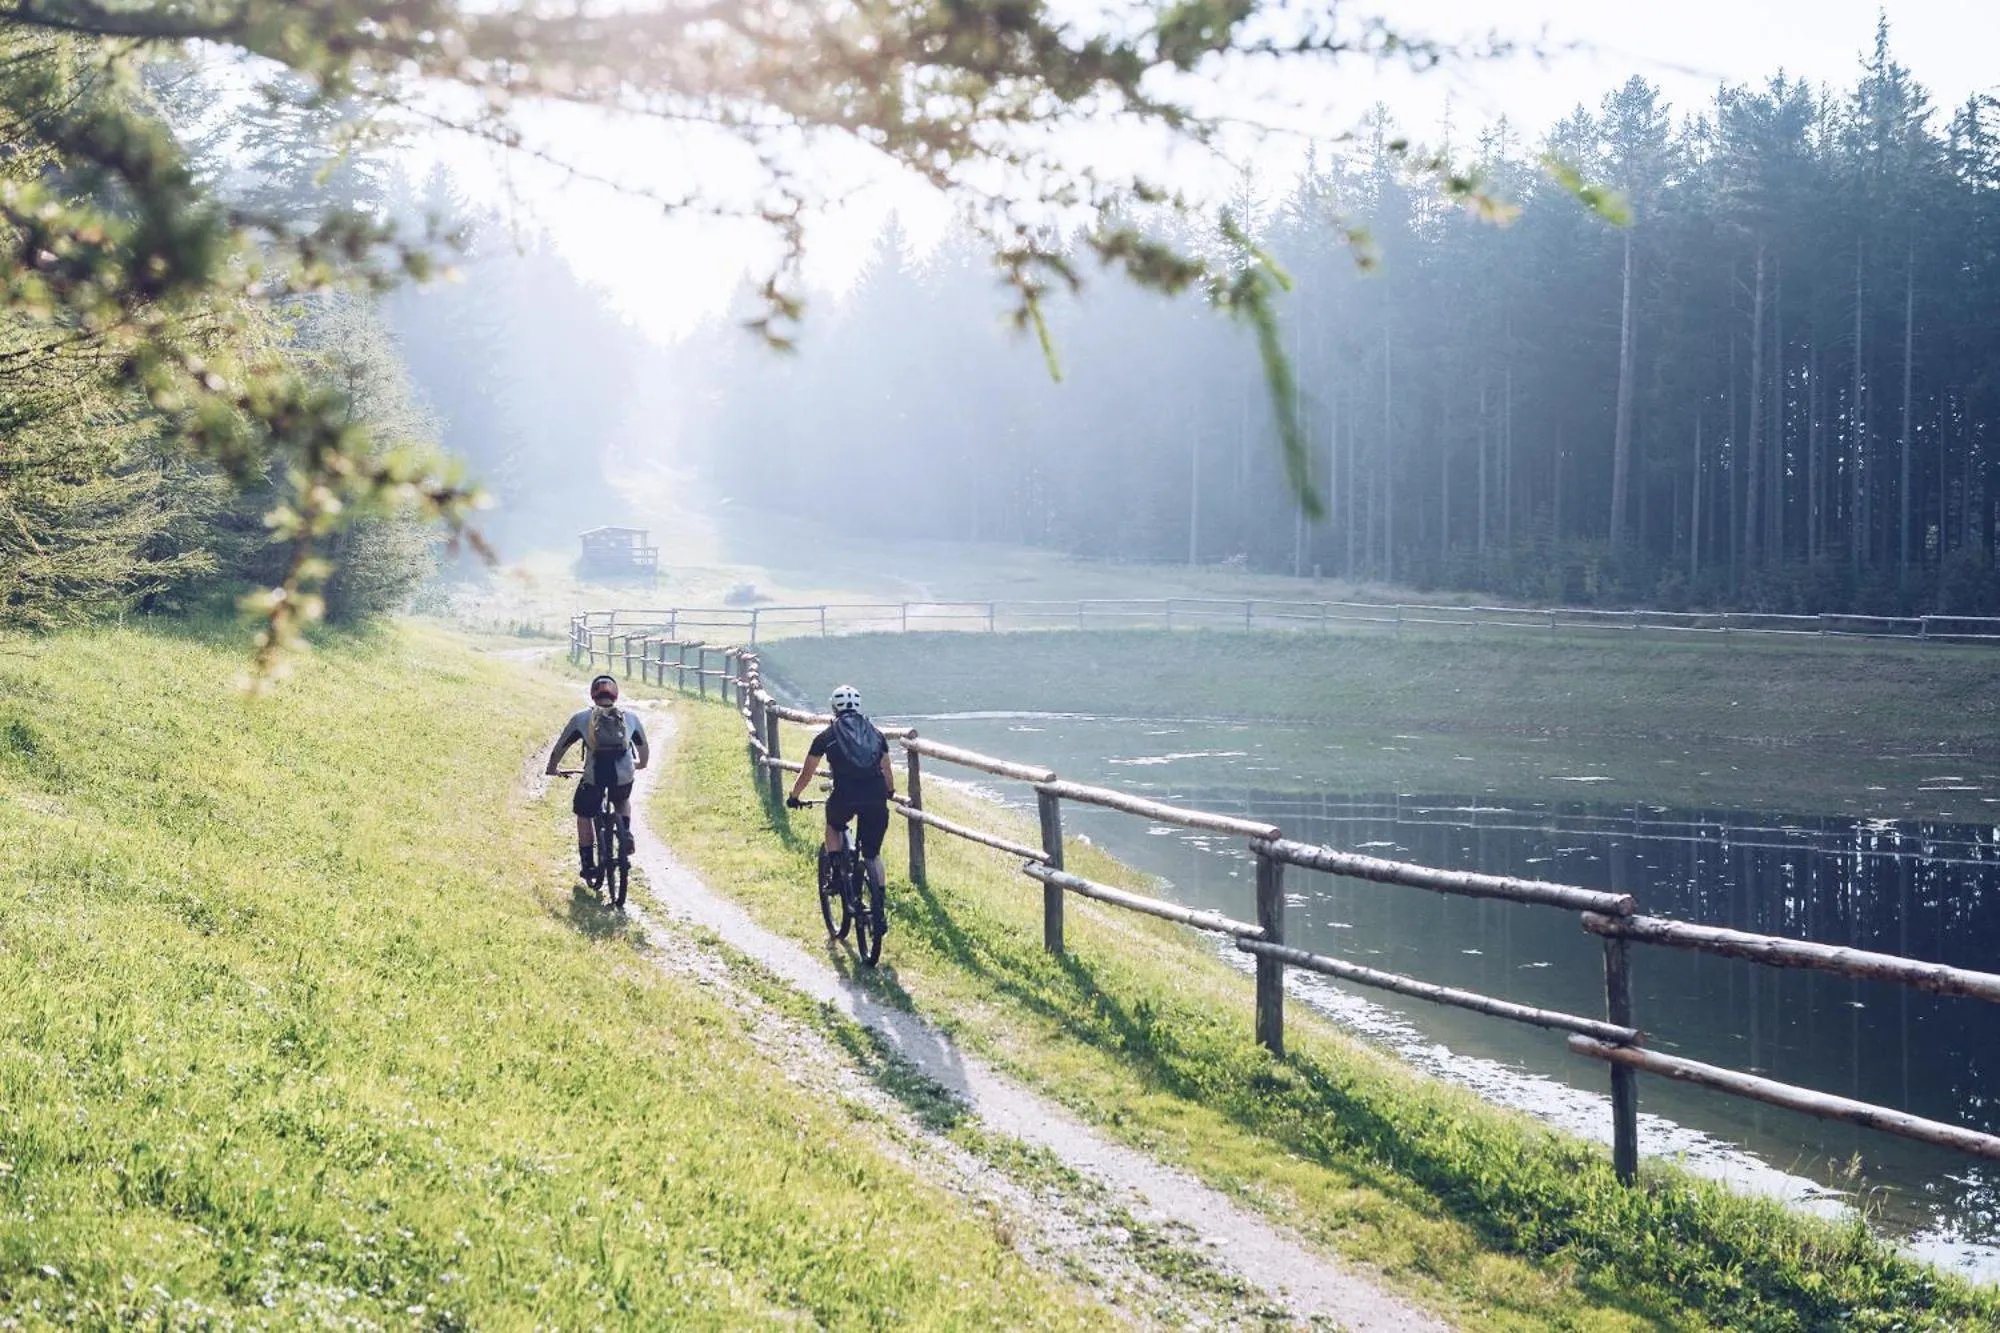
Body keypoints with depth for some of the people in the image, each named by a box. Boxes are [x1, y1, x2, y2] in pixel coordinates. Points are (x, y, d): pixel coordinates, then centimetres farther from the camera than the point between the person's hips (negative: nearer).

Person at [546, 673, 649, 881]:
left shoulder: (581, 718, 11)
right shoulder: (630, 718, 15)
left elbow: (559, 749, 17)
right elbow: (644, 749, 29)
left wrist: (551, 768, 36)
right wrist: (641, 763, 50)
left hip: (594, 777, -2)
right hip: (624, 777, 2)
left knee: (583, 814, 24)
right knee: (623, 801, 35)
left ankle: (587, 863, 25)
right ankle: (626, 833, 11)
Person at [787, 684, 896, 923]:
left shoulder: (827, 737, 12)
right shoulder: (875, 734, 20)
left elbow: (807, 773, 20)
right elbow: (887, 770, 31)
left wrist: (793, 796, 37)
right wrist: (890, 792, 52)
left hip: (844, 797, -2)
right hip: (876, 800, 2)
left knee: (833, 826, 34)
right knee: (873, 855, 14)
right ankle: (880, 913, 8)